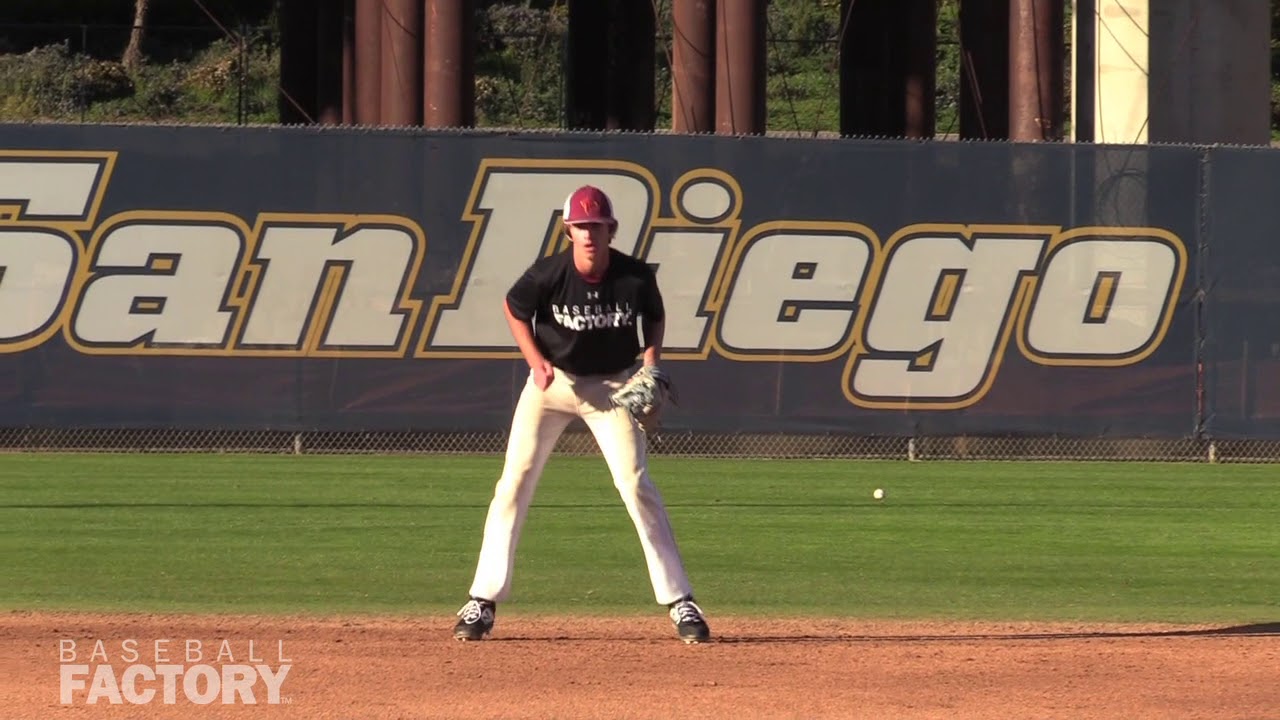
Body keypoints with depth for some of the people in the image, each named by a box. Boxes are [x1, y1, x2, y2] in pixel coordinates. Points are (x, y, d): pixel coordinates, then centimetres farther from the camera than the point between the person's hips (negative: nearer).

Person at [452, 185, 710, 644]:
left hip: (612, 385, 0)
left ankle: (680, 602, -4)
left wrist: (652, 356, -13)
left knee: (636, 485, -9)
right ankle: (483, 602, 3)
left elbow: (654, 317, 5)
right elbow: (514, 309, 2)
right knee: (514, 483, -4)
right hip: (552, 381, 1)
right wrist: (536, 360, -11)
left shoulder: (636, 278, -16)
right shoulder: (547, 275, -19)